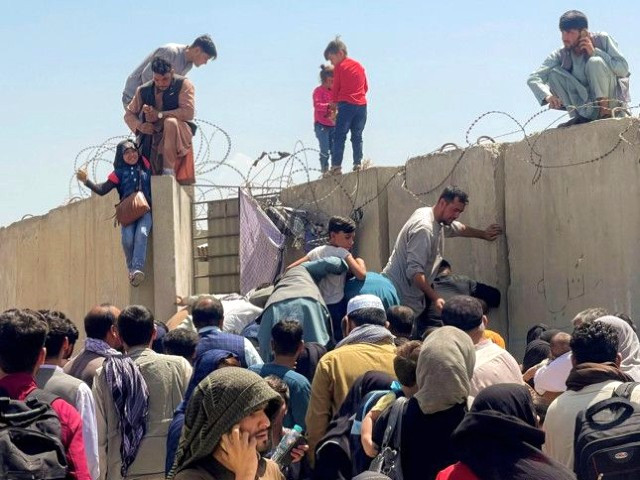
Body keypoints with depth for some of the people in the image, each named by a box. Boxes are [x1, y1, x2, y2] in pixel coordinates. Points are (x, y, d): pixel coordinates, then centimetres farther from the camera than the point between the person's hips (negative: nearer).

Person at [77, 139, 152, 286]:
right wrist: (87, 181, 0)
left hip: (145, 209, 0)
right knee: (127, 238, -25)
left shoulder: (145, 166, 15)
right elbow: (102, 190, 10)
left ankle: (138, 269, -39)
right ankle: (131, 268, -5)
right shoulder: (120, 172, 13)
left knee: (141, 233, -30)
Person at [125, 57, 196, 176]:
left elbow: (188, 112, -17)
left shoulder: (183, 84, -5)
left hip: (180, 133, -4)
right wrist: (139, 125, -8)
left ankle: (169, 171, -34)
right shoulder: (144, 90, 6)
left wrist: (159, 115, -17)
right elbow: (129, 114, 15)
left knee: (170, 122, -36)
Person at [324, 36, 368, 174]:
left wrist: (333, 102, 15)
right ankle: (358, 163, 5)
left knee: (339, 136, -5)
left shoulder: (339, 67, -3)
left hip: (346, 104, -6)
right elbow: (366, 87, 18)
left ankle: (336, 166, -11)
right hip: (362, 105, 6)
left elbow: (336, 87, 1)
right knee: (357, 136, 11)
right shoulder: (359, 66, 15)